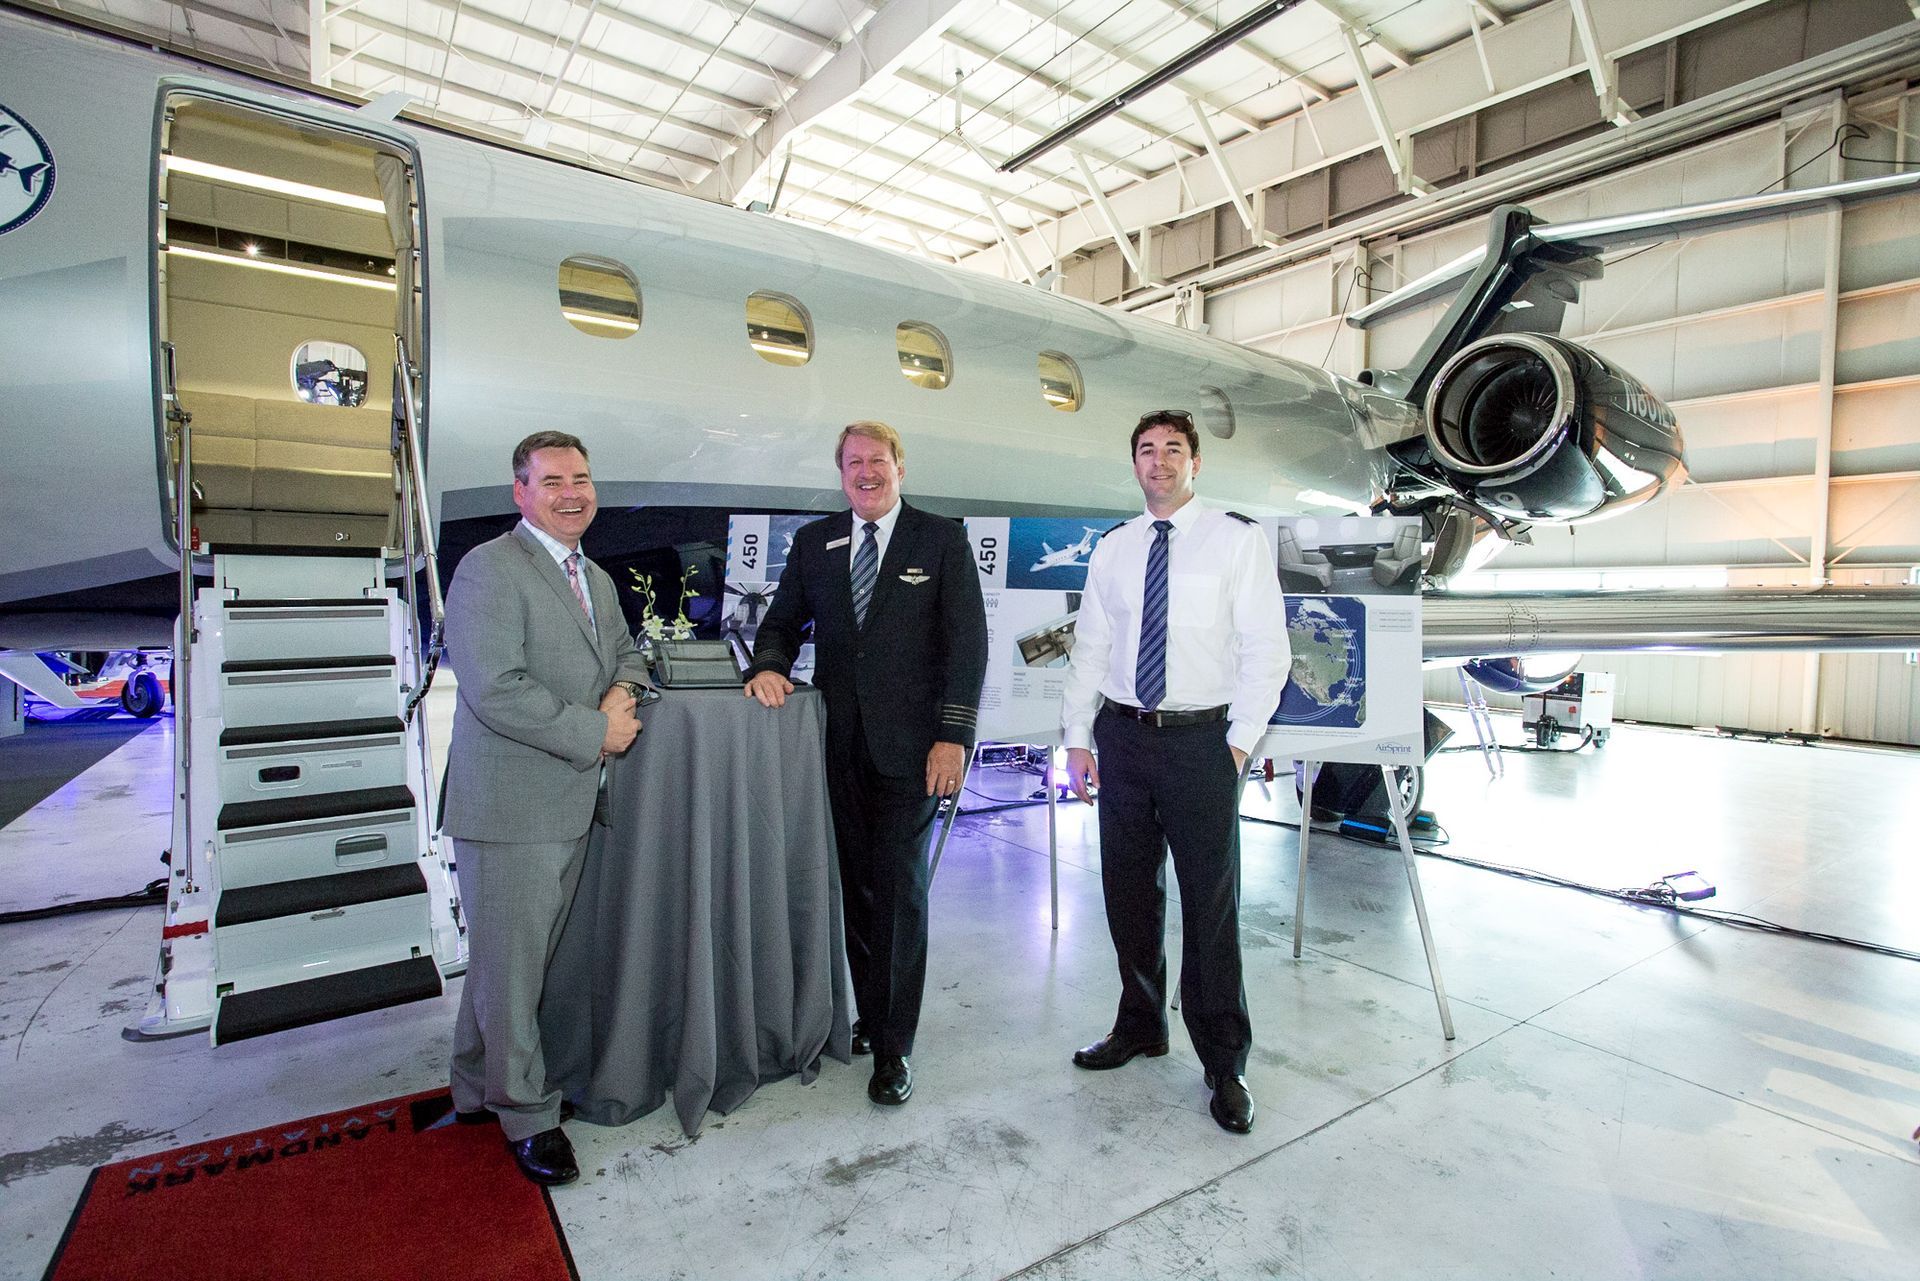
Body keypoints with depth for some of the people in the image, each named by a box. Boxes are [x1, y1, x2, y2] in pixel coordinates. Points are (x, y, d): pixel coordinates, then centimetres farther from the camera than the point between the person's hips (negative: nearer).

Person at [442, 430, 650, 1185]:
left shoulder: (597, 579, 14)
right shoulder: (489, 570, -13)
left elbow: (625, 653, 23)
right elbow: (495, 690, -22)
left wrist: (622, 690, -1)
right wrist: (597, 733, -17)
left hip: (572, 804, 8)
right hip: (510, 808, -8)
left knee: (518, 957, 20)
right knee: (511, 966, 7)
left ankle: (480, 1088, 39)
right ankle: (526, 1114, 25)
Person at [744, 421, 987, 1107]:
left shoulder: (942, 539, 2)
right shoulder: (812, 543, 12)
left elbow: (967, 640, -4)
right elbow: (781, 623, 16)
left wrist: (953, 736, -12)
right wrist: (769, 666, -8)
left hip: (909, 746, -3)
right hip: (837, 743, 4)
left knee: (900, 891, 2)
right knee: (855, 888, 10)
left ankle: (893, 1047, 16)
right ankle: (869, 1016, 29)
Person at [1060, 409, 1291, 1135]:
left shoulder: (1238, 539, -1)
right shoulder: (1112, 549, 9)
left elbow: (1266, 649, -4)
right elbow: (1089, 648, 9)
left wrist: (1240, 741, -9)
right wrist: (1077, 739, 4)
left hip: (1201, 739, -4)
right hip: (1123, 736, 4)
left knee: (1211, 902, 4)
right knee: (1127, 893, 14)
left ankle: (1224, 1062, 23)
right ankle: (1140, 1025, 35)